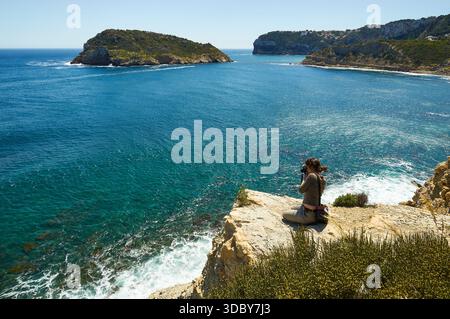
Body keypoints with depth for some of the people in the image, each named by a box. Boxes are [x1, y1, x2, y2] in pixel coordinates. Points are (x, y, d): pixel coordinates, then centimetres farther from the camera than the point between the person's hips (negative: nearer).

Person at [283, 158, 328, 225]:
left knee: (284, 215, 10)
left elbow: (301, 190, -14)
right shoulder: (323, 179, 3)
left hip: (309, 215, -9)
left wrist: (304, 178, -2)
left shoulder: (312, 176, -22)